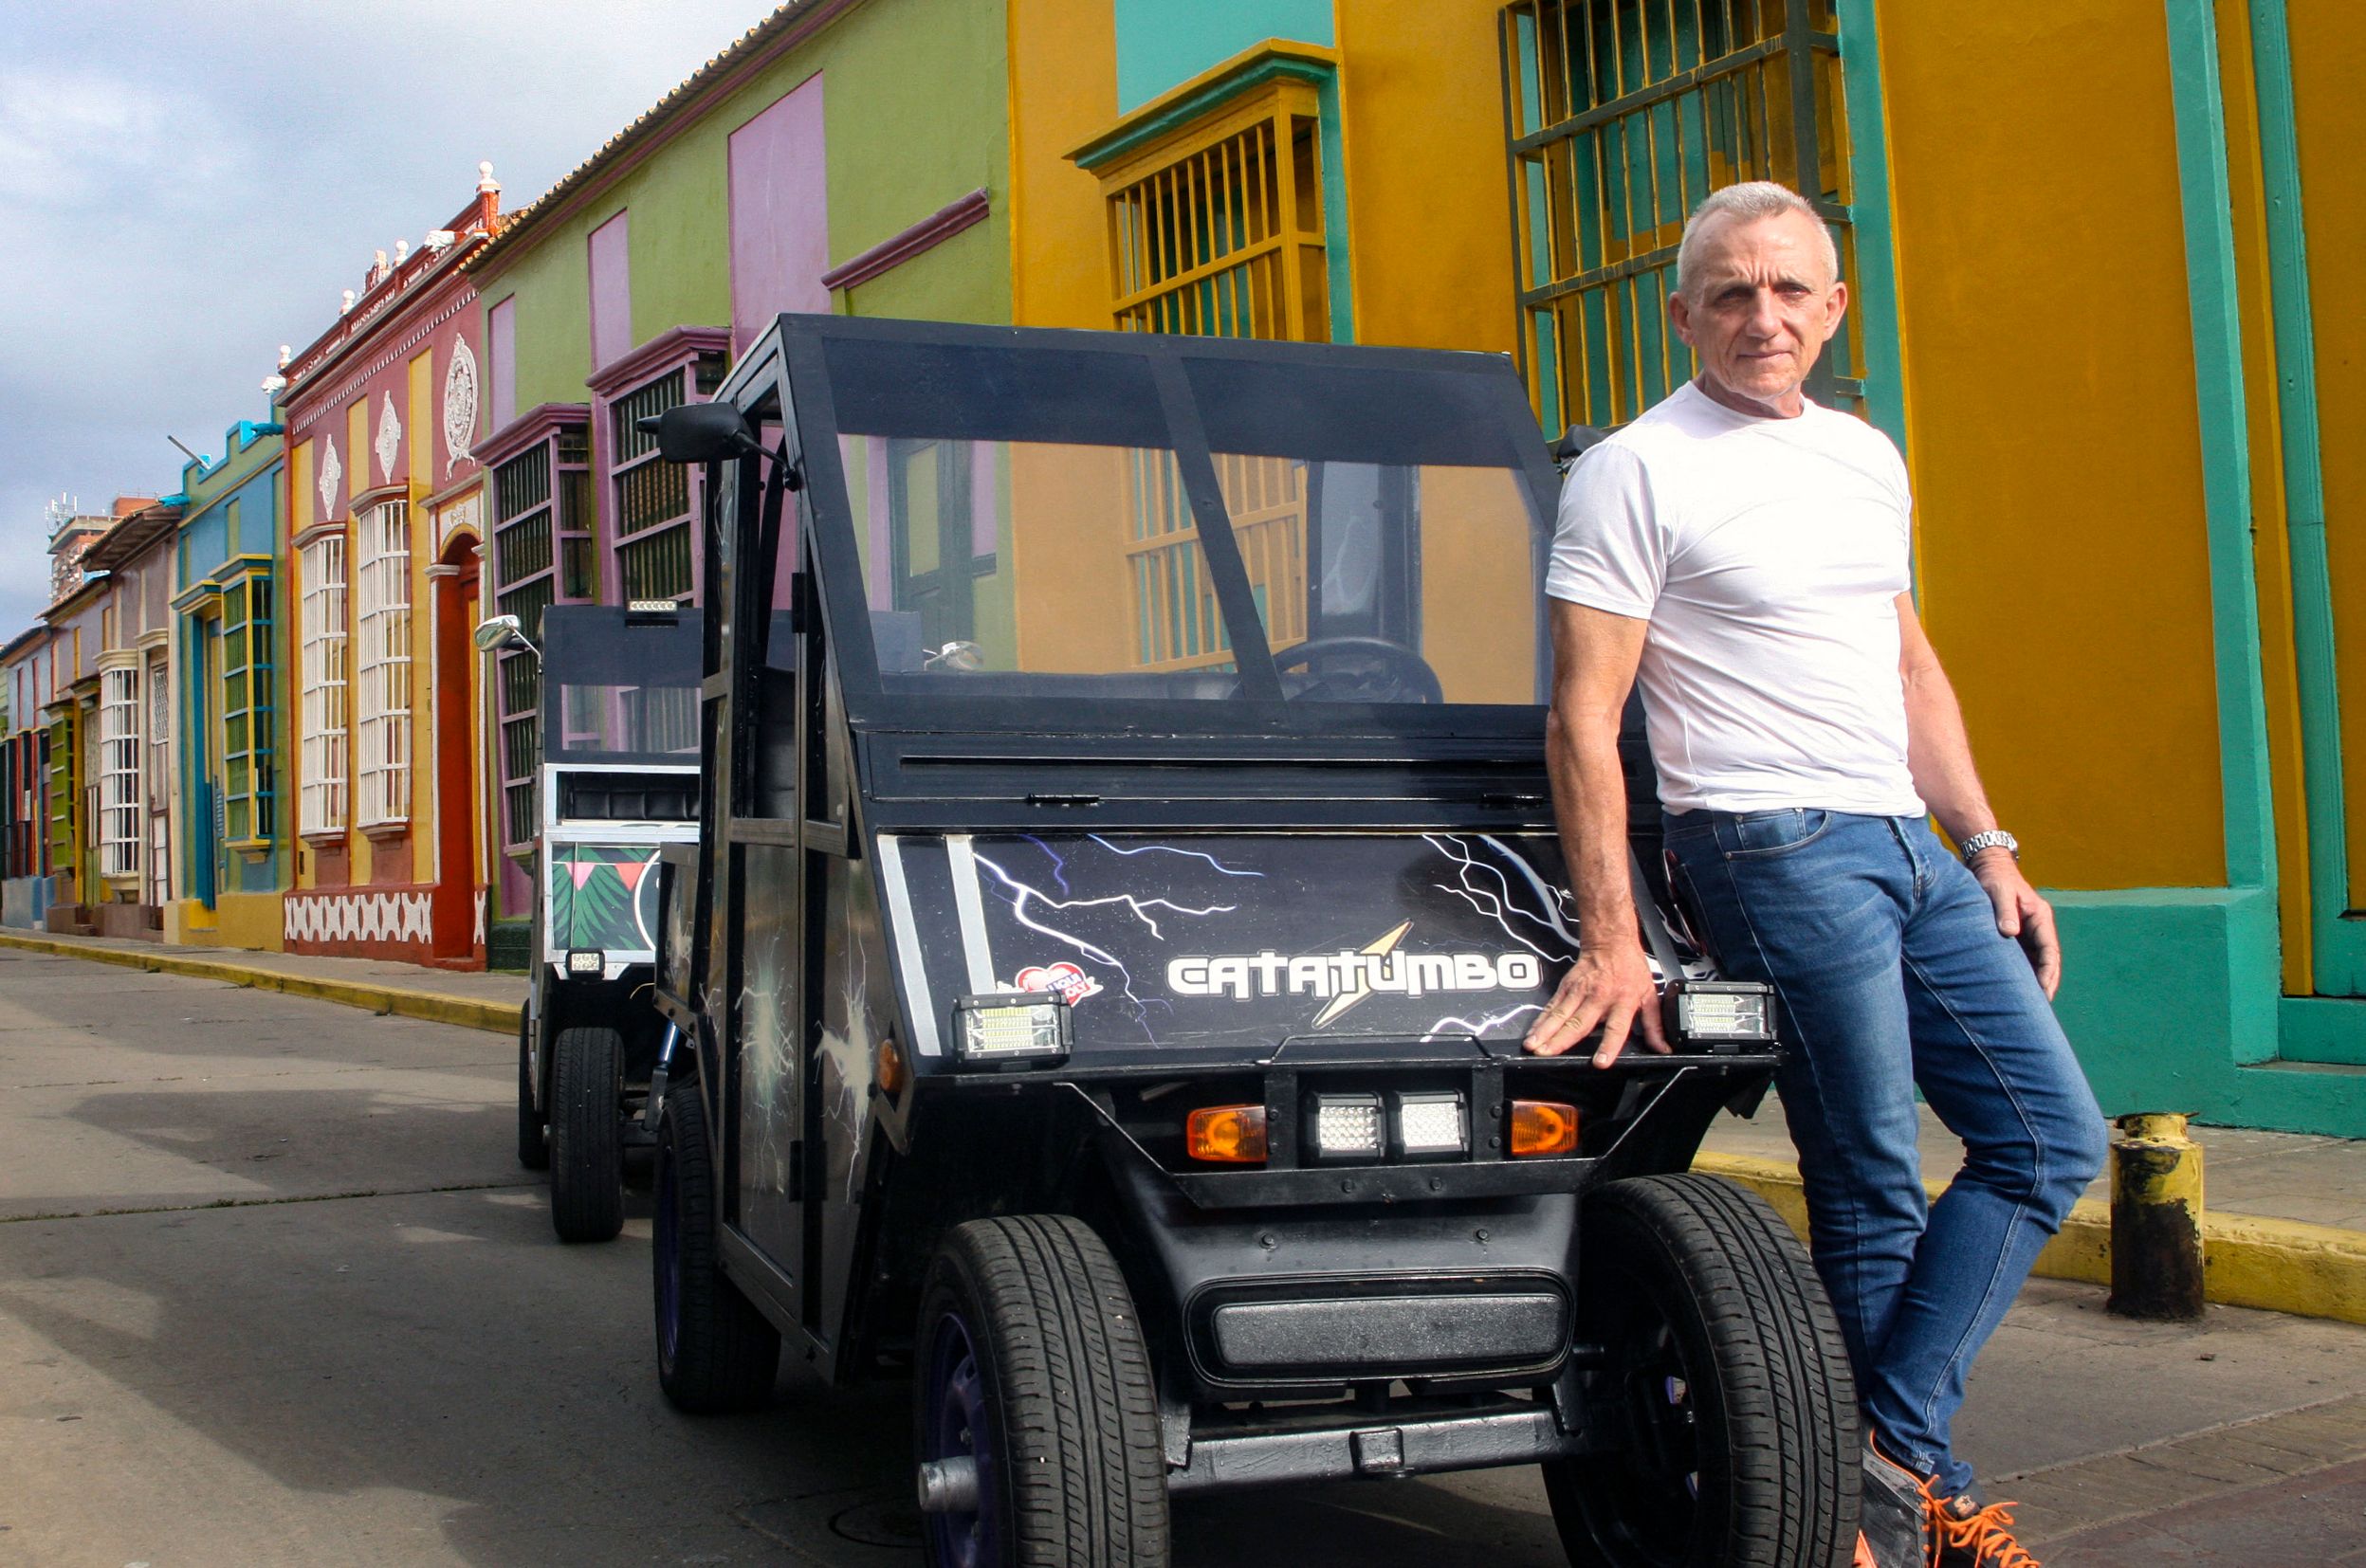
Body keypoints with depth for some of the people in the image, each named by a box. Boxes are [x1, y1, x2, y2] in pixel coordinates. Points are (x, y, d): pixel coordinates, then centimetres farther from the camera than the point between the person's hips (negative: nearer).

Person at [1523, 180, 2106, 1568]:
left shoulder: (1868, 456, 17)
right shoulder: (1635, 471, -6)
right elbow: (1585, 719, -11)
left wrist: (1991, 848, 16)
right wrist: (1613, 940, -17)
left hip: (1911, 844, 8)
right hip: (1779, 848, -8)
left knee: (2055, 1138, 5)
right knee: (1873, 1191, -4)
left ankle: (1890, 1454, 9)